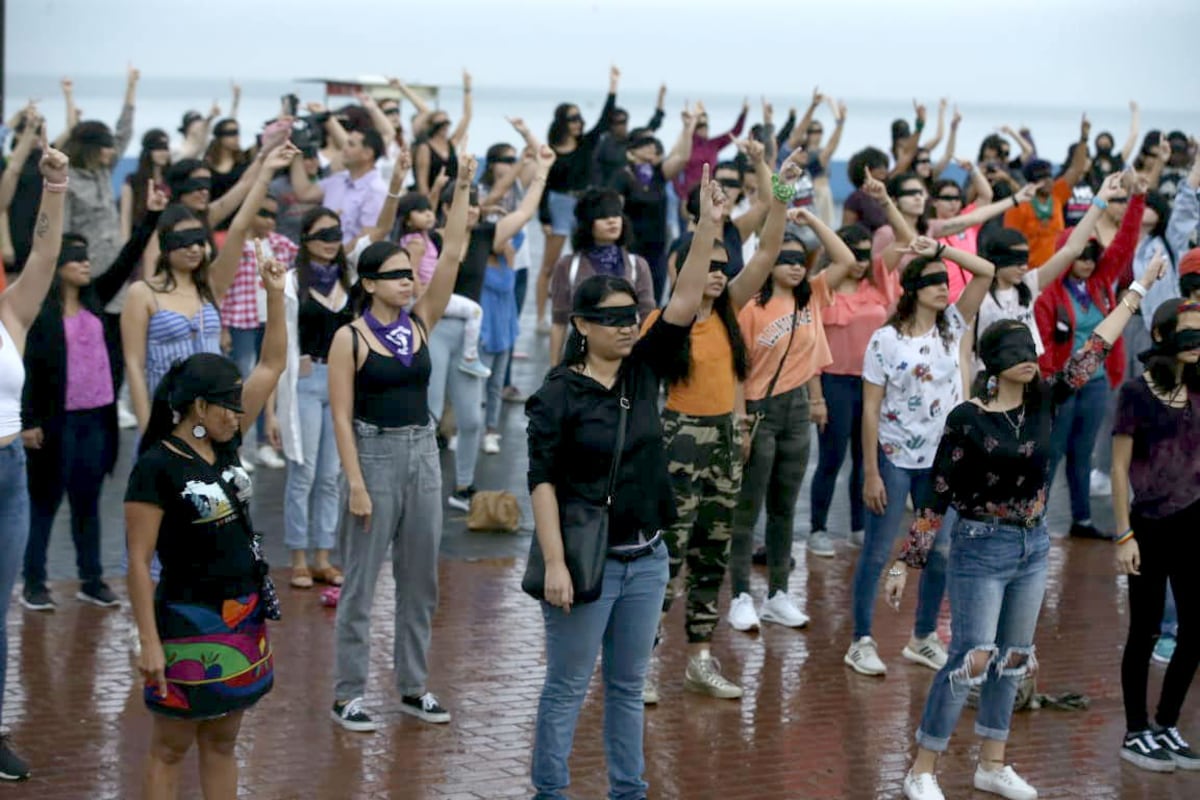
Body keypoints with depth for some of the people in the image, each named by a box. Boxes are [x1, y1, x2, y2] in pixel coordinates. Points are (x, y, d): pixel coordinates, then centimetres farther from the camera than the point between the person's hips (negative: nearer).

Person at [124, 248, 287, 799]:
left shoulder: (223, 445, 4)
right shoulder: (156, 467, -16)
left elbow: (272, 367, 10)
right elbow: (138, 562, -16)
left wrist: (276, 295, 1)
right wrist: (149, 643, -19)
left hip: (244, 620, 7)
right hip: (190, 624, -7)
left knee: (221, 743, 14)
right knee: (170, 749, 2)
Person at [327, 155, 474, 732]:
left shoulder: (420, 323, 6)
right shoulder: (349, 337, -7)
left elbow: (451, 256, -1)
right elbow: (341, 415, -9)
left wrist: (462, 189, -7)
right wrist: (356, 484, -15)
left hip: (423, 452, 5)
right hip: (374, 453, -5)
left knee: (420, 578, 11)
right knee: (360, 581, 0)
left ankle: (413, 686, 21)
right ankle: (348, 694, 7)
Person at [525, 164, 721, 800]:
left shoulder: (643, 371, 3)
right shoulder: (559, 394, -12)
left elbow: (683, 304, -6)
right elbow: (542, 482, -14)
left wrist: (708, 227, -15)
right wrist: (555, 563, -19)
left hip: (646, 557, 6)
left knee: (629, 685, 15)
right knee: (568, 685, 5)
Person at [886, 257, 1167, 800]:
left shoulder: (1042, 402, -1)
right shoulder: (967, 420, -14)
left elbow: (1092, 352, 4)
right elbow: (936, 495, -12)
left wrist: (1140, 288, 6)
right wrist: (905, 562, -12)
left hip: (1032, 546, 6)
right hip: (981, 549, -6)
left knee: (1013, 658, 12)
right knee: (970, 659, -7)